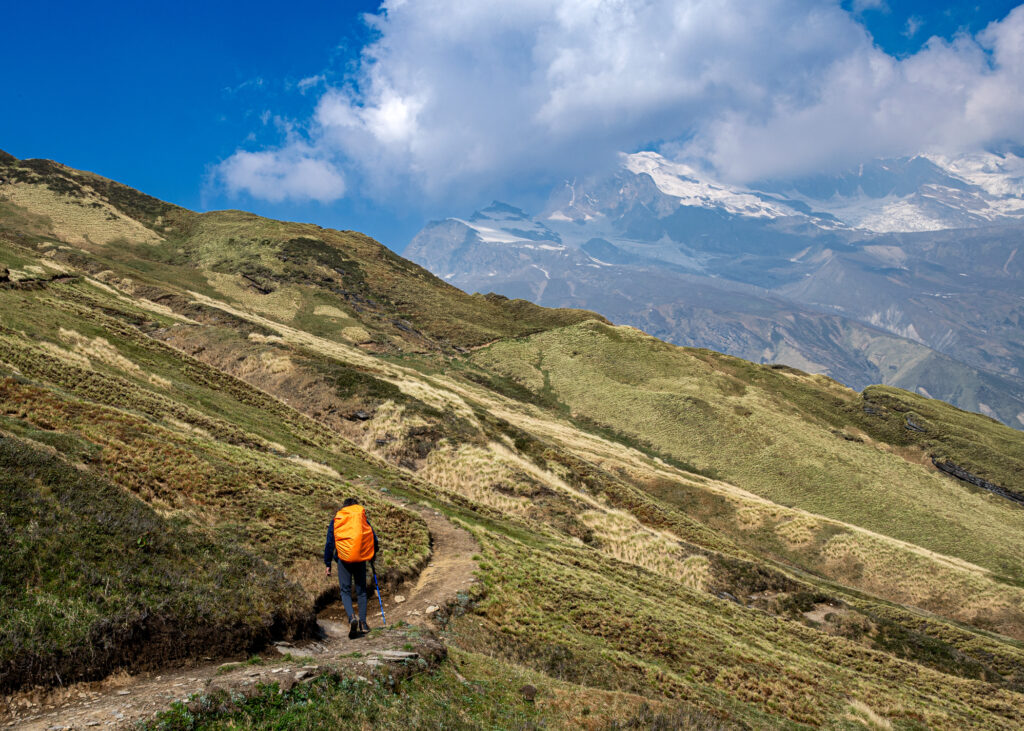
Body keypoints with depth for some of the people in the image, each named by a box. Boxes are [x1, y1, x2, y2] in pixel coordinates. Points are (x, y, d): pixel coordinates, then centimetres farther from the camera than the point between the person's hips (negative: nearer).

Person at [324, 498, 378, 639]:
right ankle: (363, 623, 9)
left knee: (345, 591, 3)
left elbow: (329, 543, 5)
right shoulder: (362, 518, 8)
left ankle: (352, 617, -21)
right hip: (361, 558, 1)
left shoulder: (335, 520, 7)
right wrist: (373, 555, 22)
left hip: (344, 559, -1)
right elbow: (374, 537, 6)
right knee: (361, 591, 12)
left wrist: (328, 564, 10)